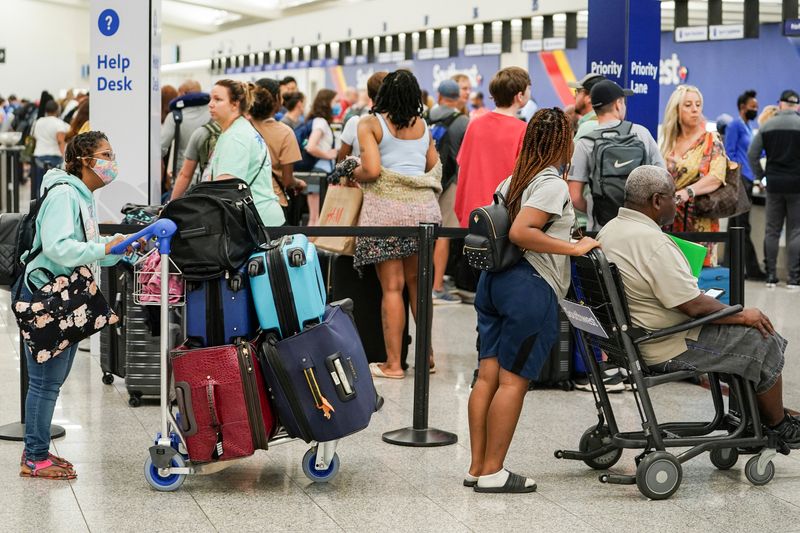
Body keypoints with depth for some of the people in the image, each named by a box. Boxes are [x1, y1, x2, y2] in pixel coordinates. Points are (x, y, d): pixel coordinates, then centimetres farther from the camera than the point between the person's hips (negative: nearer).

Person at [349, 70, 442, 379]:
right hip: (424, 208, 5)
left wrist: (351, 175, 6)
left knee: (392, 287, -1)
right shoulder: (423, 125, 13)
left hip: (388, 210, -5)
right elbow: (435, 168, 18)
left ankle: (393, 363, 2)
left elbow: (371, 170, -13)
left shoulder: (370, 124, -2)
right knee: (417, 282, 16)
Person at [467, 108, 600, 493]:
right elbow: (520, 232, -22)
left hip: (496, 279, 9)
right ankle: (492, 472, 0)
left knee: (488, 375, 8)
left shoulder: (514, 180, 15)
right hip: (531, 287, -9)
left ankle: (477, 467, 12)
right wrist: (574, 248, -17)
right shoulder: (553, 184, -11)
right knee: (513, 381, -3)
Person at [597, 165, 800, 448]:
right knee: (763, 342, 2)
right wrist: (741, 315, -9)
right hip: (669, 348, -10)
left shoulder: (609, 230, 5)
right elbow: (693, 306, -25)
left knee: (747, 332, 20)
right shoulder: (652, 241, -26)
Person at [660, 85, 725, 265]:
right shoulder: (668, 143, 13)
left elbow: (717, 177, -12)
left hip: (699, 222, -3)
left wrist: (687, 192, -26)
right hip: (669, 221, 3)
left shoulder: (711, 140, 2)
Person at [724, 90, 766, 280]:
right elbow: (729, 153, -12)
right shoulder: (735, 125, -6)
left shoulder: (748, 127, 20)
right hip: (739, 180, -9)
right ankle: (752, 269, -10)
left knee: (735, 226, 9)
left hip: (747, 180, 9)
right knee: (743, 227, -8)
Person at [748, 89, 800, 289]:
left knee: (772, 231, 8)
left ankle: (771, 275, 8)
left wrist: (759, 176, 12)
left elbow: (752, 154, 3)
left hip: (774, 184, 3)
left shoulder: (767, 126, 4)